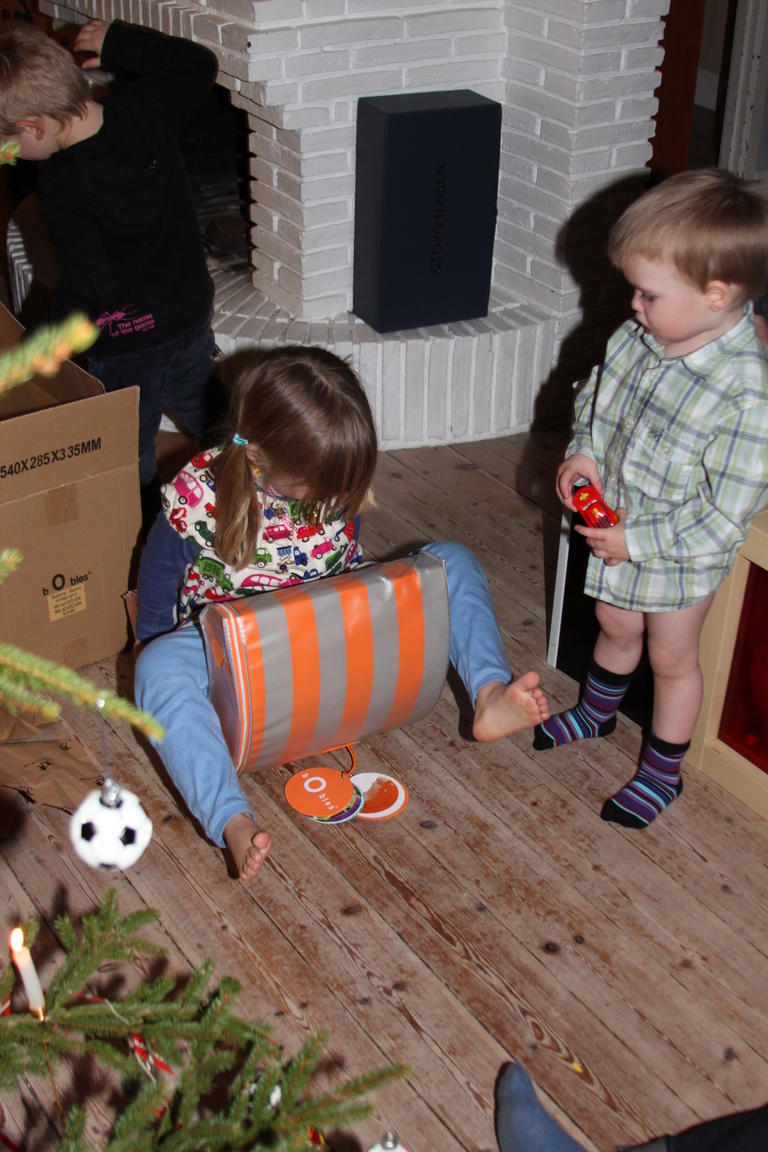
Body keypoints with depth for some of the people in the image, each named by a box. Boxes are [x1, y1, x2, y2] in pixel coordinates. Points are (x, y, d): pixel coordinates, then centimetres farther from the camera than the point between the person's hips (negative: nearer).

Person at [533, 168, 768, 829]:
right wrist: (584, 452, -11)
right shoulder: (637, 339, -13)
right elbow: (597, 397, 8)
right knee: (616, 628, 29)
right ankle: (597, 712, 58)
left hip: (681, 557, -6)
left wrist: (636, 542, -25)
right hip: (615, 530, 6)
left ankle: (663, 773, 38)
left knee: (672, 658, 16)